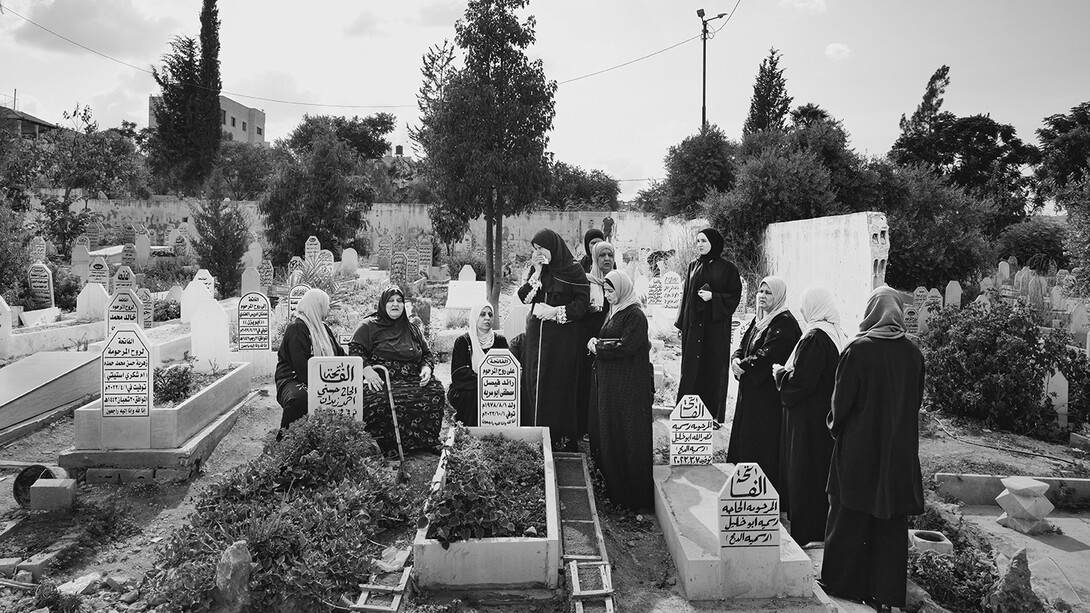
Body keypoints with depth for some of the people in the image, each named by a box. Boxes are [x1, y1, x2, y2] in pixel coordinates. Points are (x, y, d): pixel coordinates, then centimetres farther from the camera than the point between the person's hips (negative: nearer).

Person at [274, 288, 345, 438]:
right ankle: (283, 436, -20)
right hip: (293, 380, -8)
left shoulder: (323, 327, 20)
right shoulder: (296, 328, -9)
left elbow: (340, 354, 19)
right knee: (299, 397, -41)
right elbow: (301, 366, -18)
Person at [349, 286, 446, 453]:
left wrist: (426, 367, 5)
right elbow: (355, 348, 0)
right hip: (381, 381, -4)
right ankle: (389, 446, -21)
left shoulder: (412, 329, 24)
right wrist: (366, 369, -16)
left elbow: (426, 353, 28)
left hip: (413, 380, 4)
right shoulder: (369, 326, 10)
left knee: (436, 391, -24)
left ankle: (426, 442, -13)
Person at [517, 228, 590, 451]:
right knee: (533, 381, 4)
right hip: (536, 335, 5)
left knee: (558, 383, -3)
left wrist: (556, 311, -16)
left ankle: (561, 438, 6)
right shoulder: (536, 268, 9)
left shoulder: (573, 270, -6)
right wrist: (536, 274, -7)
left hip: (562, 337, -5)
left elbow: (582, 302, -8)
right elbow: (523, 297, 4)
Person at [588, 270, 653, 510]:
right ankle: (614, 488, 23)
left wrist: (598, 347, -9)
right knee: (609, 434, 12)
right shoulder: (613, 312, 14)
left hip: (630, 386, -9)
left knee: (631, 437, -3)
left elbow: (626, 347, -21)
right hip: (610, 384, 9)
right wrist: (595, 342, -1)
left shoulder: (635, 316, -13)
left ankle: (638, 497, 6)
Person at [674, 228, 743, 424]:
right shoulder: (693, 266, 10)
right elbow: (686, 295, 12)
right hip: (693, 324, 4)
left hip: (716, 325, -3)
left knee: (714, 366, -1)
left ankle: (714, 415, 9)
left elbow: (734, 296, -2)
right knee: (691, 367, 3)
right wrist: (680, 322, 10)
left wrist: (713, 296, -17)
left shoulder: (727, 268, -1)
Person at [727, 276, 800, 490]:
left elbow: (767, 356, -22)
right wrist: (736, 360, -8)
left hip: (769, 394, -9)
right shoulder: (758, 320, 14)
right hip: (750, 391, 9)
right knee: (743, 438, 13)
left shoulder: (784, 323, -14)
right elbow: (743, 346, 13)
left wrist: (743, 366, -12)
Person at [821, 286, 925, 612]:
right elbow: (917, 400, 6)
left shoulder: (857, 349, -15)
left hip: (858, 447, -3)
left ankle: (842, 582, 21)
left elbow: (841, 400, -12)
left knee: (850, 515, 10)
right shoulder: (913, 353, -3)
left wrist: (835, 424, 7)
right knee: (891, 522, 11)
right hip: (901, 450, 4)